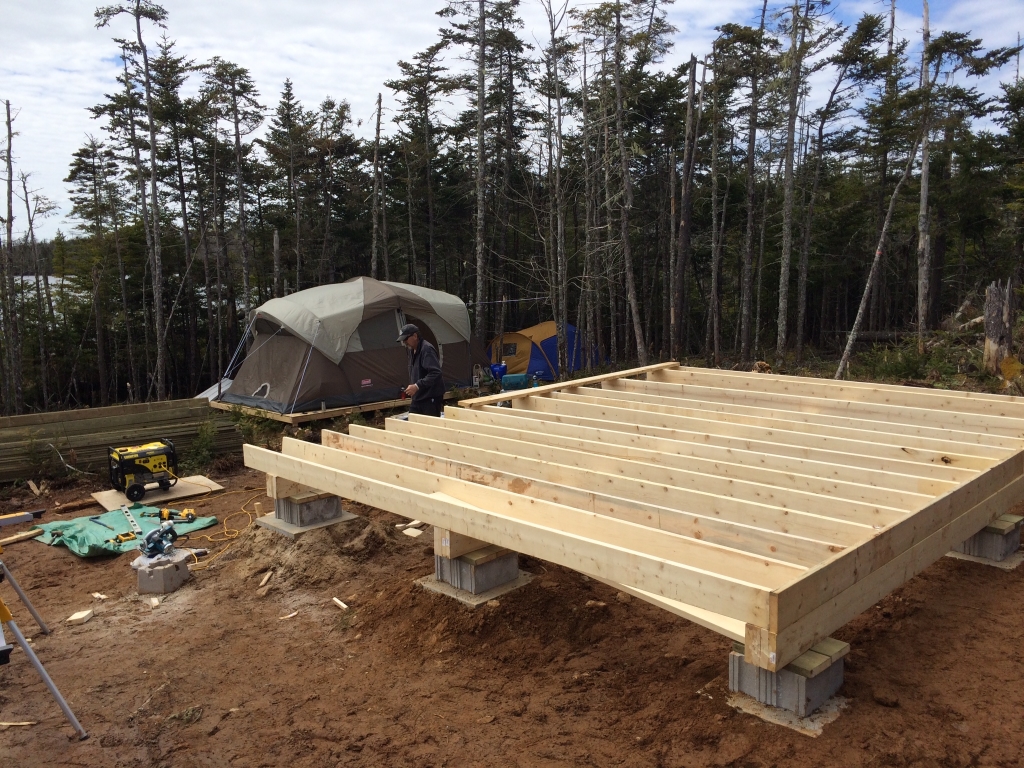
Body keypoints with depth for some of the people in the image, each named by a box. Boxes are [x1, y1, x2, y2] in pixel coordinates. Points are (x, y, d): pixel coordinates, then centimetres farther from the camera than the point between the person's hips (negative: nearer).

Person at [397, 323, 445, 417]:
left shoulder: (427, 349, -18)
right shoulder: (412, 350, 13)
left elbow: (435, 373, -28)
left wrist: (417, 386, -30)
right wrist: (412, 386, 14)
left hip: (431, 398, -9)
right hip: (417, 397, 9)